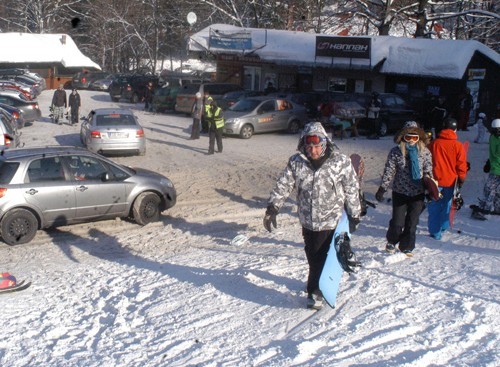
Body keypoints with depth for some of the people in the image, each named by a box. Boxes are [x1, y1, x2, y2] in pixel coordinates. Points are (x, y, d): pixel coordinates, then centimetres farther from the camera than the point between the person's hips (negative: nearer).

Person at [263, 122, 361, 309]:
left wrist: (355, 215, 4)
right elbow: (283, 185, -1)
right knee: (312, 256, 14)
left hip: (331, 221, -3)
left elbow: (352, 190, -2)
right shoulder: (296, 162, -4)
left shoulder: (341, 162, -11)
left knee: (320, 257, 1)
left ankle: (315, 290, 19)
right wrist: (272, 207, -9)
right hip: (307, 221, 3)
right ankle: (316, 285, 34)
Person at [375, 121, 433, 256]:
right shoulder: (396, 152, -7)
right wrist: (382, 189, -9)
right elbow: (388, 172, -5)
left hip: (418, 193, 2)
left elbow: (428, 171, 6)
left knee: (412, 222, 7)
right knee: (397, 222, 0)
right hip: (400, 192, -2)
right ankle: (391, 241, 30)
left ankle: (407, 247, 24)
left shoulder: (425, 152, -1)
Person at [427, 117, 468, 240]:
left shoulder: (434, 143, -3)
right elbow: (461, 164, -2)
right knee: (446, 205, 18)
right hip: (450, 181, 0)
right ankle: (443, 227, 29)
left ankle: (435, 232, 5)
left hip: (435, 179, 0)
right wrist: (461, 179, 11)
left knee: (434, 206, 5)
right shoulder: (458, 145, -6)